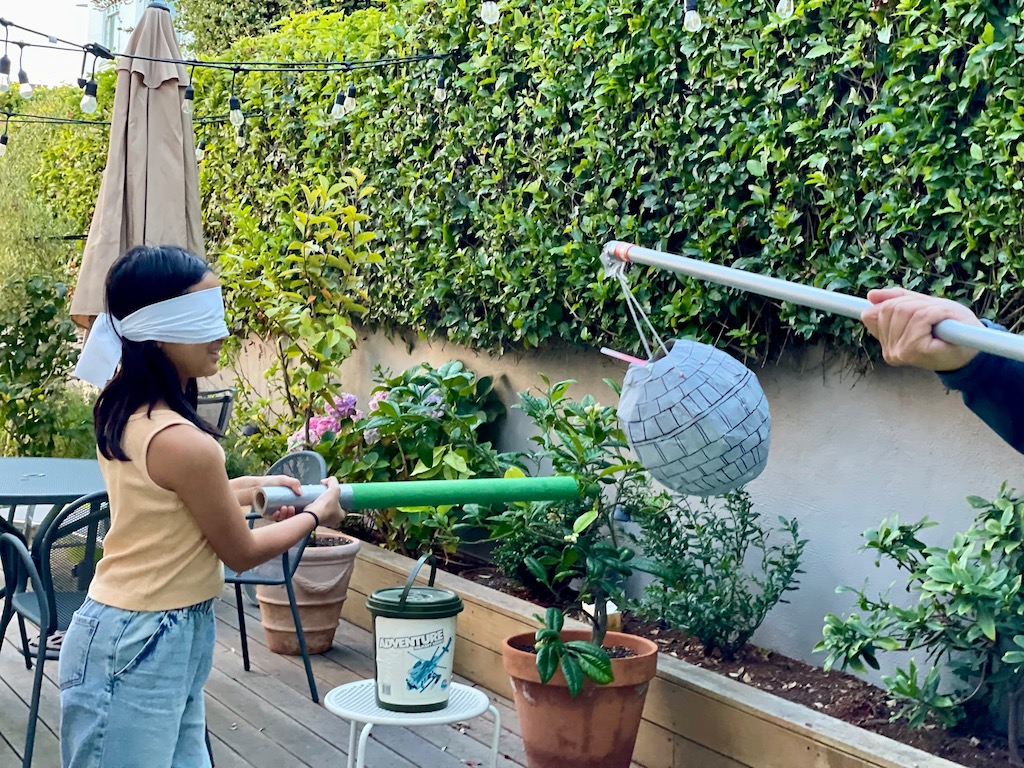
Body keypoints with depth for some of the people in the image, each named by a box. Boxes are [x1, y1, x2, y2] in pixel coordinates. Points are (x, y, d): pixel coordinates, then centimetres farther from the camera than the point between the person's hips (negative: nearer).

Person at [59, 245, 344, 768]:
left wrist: (254, 488, 19)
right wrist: (316, 515, 6)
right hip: (141, 649, -9)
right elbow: (242, 552, -10)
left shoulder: (121, 411, 1)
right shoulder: (182, 442, -24)